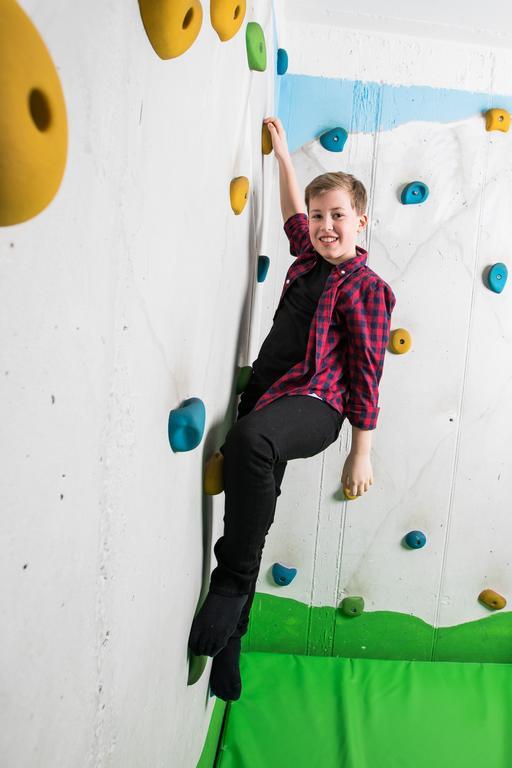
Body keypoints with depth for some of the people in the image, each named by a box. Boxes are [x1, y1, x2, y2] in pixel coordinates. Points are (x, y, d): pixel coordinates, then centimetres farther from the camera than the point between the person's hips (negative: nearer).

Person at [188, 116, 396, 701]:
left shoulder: (365, 287, -3)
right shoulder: (308, 258, 17)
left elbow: (366, 375, -5)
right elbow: (293, 214, 39)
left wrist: (361, 454, -5)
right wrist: (282, 154, 44)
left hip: (314, 406, -7)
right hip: (267, 394, 7)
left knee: (249, 438, -40)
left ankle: (232, 581, -22)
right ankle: (227, 650, 20)